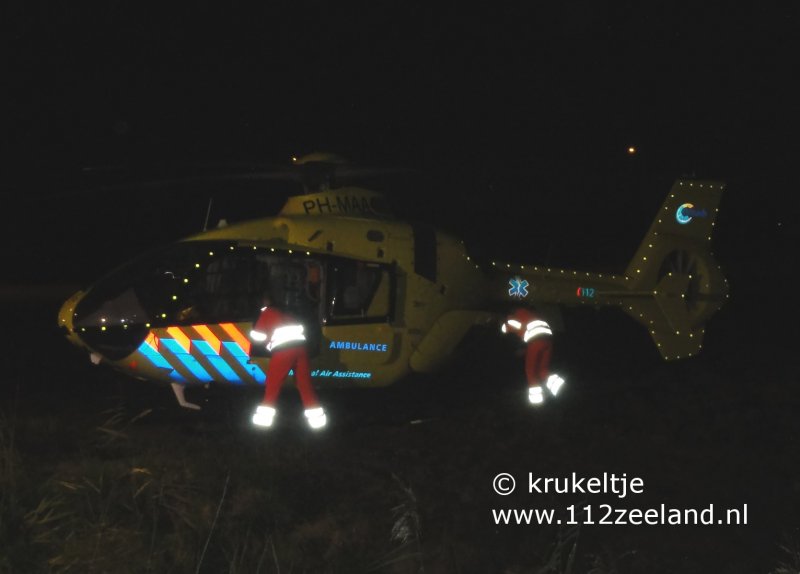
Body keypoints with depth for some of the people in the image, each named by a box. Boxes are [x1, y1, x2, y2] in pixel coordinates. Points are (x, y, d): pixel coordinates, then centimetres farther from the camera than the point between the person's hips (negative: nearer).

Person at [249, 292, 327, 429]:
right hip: (300, 346, 5)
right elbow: (300, 328, 29)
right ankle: (317, 418, 5)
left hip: (283, 349, -5)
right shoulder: (285, 314, 29)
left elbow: (258, 336, 7)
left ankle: (264, 417, 2)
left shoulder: (266, 314, 12)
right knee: (304, 382, 8)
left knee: (273, 382, 4)